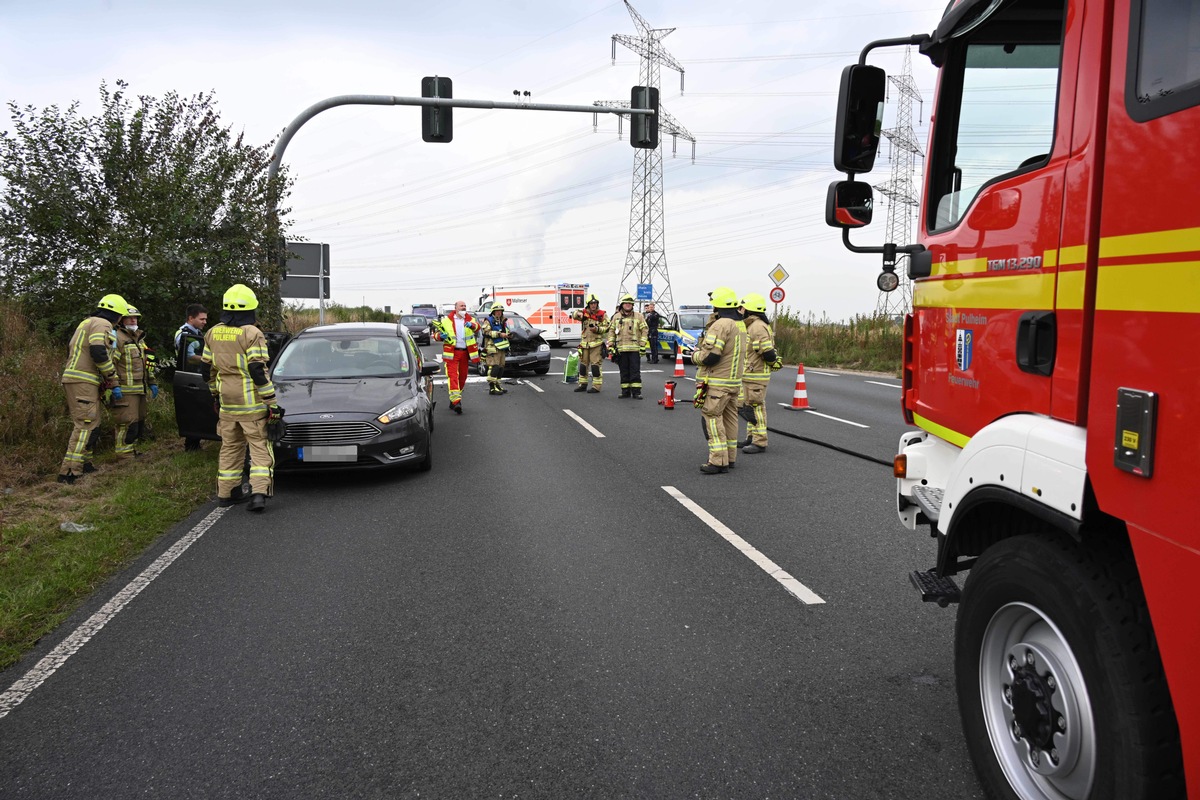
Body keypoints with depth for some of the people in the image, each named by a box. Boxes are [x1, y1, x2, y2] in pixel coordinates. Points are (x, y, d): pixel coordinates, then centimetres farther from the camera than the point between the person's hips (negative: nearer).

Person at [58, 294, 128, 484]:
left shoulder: (86, 323, 23)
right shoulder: (102, 324, -7)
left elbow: (71, 350, 25)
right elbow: (99, 353, -21)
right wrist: (113, 381, -12)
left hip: (73, 378, 10)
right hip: (83, 382, -10)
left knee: (83, 423, 19)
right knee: (86, 425, -12)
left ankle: (83, 463, 26)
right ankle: (69, 472, -17)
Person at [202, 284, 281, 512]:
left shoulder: (213, 333, 9)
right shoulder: (252, 334, -13)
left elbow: (206, 369, 16)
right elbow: (259, 372, -18)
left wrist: (215, 394, 29)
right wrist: (271, 403, -13)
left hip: (226, 404, 6)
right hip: (252, 405, -6)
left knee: (230, 446, 17)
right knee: (260, 448, 0)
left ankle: (226, 492, 23)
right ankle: (259, 493, -11)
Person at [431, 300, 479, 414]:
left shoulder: (470, 320, 9)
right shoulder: (446, 321, 5)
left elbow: (477, 328, -12)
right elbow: (436, 334, 10)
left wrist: (472, 325, -34)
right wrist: (440, 336, -13)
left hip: (465, 352, 4)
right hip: (451, 353, -3)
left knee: (462, 378, 10)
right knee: (453, 376, -15)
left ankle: (454, 400, 25)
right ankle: (456, 401, -24)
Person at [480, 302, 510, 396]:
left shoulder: (503, 321, 23)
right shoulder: (488, 321, -3)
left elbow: (506, 332, 36)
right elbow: (486, 332, -17)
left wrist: (507, 335, 11)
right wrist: (499, 334, -20)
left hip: (501, 348, 9)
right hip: (492, 348, -9)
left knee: (500, 367, 10)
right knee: (494, 367, -15)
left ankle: (497, 386, 20)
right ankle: (492, 388, -17)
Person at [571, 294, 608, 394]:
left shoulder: (602, 315, 1)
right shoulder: (585, 313, 7)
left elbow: (607, 328, -1)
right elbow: (574, 315, -10)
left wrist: (597, 329, -17)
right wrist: (578, 314, -32)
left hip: (596, 343, -4)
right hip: (584, 343, 4)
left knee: (595, 365, -7)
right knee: (583, 364, 11)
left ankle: (596, 386, -2)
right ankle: (583, 384, 23)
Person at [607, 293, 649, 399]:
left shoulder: (638, 316, 5)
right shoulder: (616, 317, 12)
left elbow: (644, 330, 3)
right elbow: (611, 331, 14)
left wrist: (643, 345, -4)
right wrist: (610, 345, 6)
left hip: (634, 348, -2)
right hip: (621, 349, 3)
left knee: (635, 371, -4)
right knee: (624, 372, 7)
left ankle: (636, 392, -1)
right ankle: (625, 391, 14)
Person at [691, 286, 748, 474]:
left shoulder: (720, 325, -18)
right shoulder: (741, 325, 12)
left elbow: (710, 357, -23)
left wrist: (695, 355, -3)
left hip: (717, 383, -9)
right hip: (734, 381, 9)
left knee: (713, 419, -5)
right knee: (729, 418, 15)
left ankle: (718, 461, -6)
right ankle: (730, 458, 22)